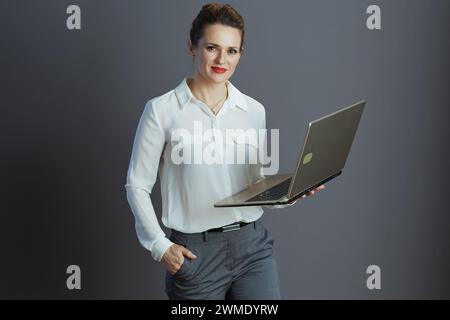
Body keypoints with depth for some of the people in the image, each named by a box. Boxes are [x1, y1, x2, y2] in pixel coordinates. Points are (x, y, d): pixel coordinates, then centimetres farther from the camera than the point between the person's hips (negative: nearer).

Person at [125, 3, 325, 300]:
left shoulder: (254, 110, 7)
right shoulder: (162, 110, -4)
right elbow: (137, 185, 0)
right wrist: (160, 246, -7)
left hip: (253, 245, 3)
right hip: (194, 251, -2)